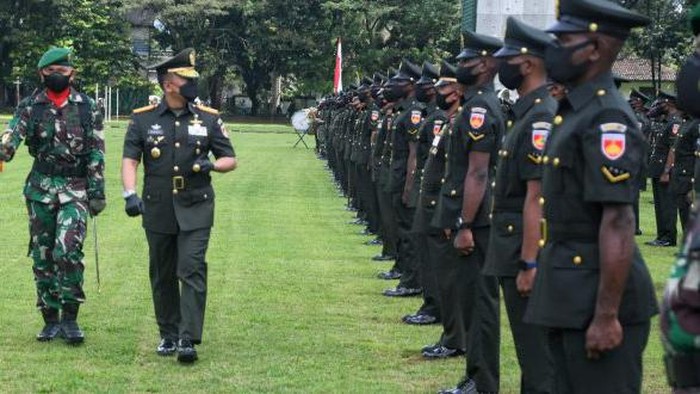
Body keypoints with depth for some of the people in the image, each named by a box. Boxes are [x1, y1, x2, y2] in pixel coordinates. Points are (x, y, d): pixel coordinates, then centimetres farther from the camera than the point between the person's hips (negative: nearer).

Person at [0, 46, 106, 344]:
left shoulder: (87, 107, 3)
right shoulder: (30, 107, 6)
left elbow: (96, 154, 3)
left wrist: (97, 192, -2)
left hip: (75, 188, -2)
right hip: (40, 188, 3)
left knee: (68, 251, -17)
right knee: (42, 256, 5)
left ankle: (70, 319, -5)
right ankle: (51, 320, 14)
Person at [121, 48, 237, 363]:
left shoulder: (208, 119, 3)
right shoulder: (143, 119, 2)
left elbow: (230, 159, 9)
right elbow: (129, 160, -3)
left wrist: (210, 165, -13)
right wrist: (130, 194, -19)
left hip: (195, 209, -1)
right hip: (158, 210, 1)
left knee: (192, 271, -11)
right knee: (162, 276, 10)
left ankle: (188, 339, -12)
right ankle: (168, 335, 23)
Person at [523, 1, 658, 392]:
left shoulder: (607, 119, -17)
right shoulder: (576, 111, 14)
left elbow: (618, 222, -22)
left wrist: (607, 315, -24)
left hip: (598, 297, -10)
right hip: (571, 297, 10)